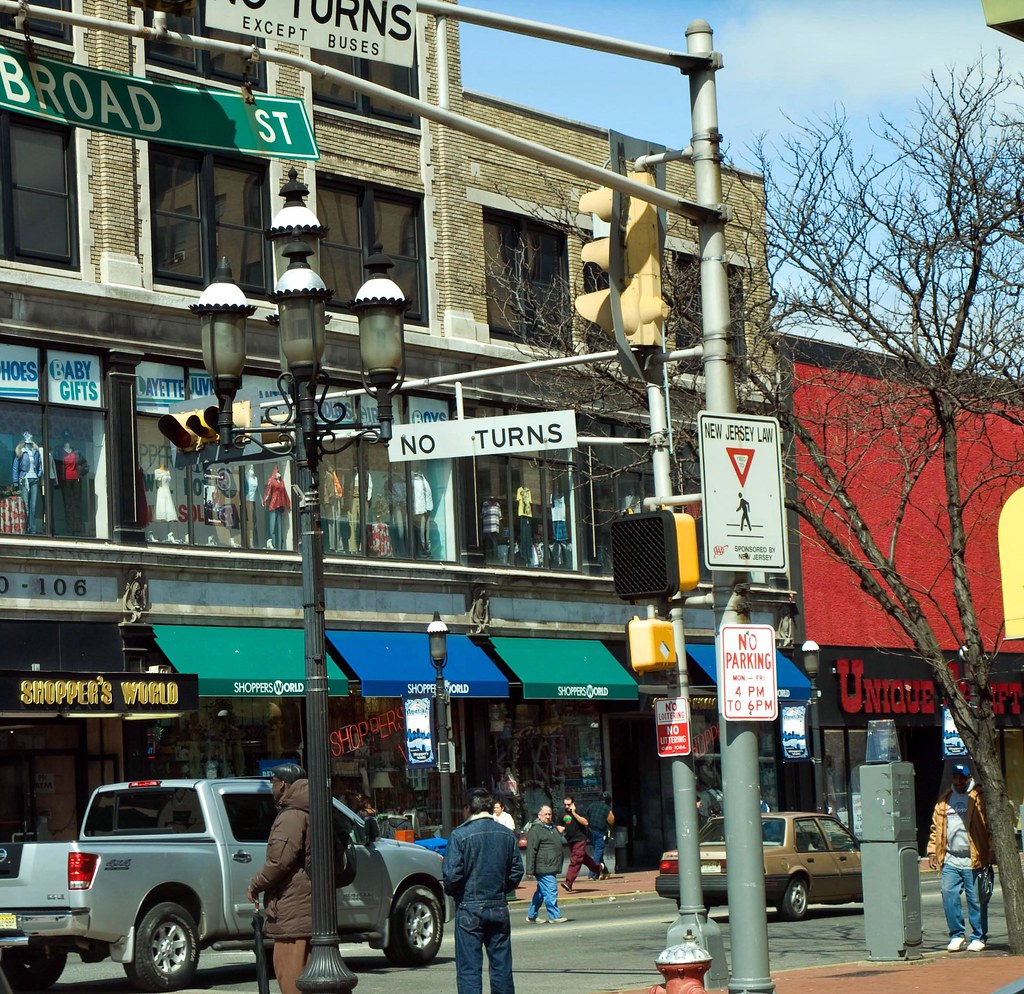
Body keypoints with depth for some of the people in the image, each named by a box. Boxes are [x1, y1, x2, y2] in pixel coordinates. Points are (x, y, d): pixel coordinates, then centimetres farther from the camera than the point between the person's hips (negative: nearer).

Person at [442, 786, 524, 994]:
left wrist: (451, 892, 6)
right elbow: (517, 871, 7)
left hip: (469, 909, -4)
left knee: (469, 968, -2)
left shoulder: (460, 835, -10)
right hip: (499, 907, 4)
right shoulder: (507, 835, 5)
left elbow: (452, 874, -14)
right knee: (501, 965, 11)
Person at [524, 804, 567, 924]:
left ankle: (531, 916, 22)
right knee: (551, 892, -10)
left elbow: (558, 845, 32)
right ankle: (554, 916, -6)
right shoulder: (536, 830, -10)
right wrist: (530, 869, -18)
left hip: (552, 868, 9)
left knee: (541, 892, 14)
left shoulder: (552, 828, 20)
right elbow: (531, 851, -15)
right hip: (543, 868, -9)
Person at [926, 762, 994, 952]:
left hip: (973, 860, -4)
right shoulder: (945, 800, 15)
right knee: (949, 896, -2)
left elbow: (990, 826, -5)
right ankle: (956, 935, 11)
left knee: (976, 900, 1)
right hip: (950, 860, 4)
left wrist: (990, 854, -11)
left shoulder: (979, 798, 0)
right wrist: (932, 851, 9)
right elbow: (936, 827, 17)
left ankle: (978, 938, 11)